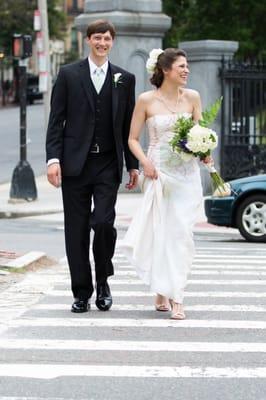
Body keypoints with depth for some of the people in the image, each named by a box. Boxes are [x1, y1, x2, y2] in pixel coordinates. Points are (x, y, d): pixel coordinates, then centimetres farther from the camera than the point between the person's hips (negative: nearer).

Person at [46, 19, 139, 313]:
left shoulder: (125, 79, 9)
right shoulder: (69, 75, 4)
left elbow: (128, 126, 12)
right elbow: (56, 121, 2)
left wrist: (133, 165, 10)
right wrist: (53, 159, -8)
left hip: (108, 165, 0)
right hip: (75, 164, 0)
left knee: (103, 222, -13)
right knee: (76, 231, 2)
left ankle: (102, 281, 10)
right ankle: (81, 293, 10)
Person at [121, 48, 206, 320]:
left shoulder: (192, 97, 6)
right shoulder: (146, 100, -1)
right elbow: (133, 139, 3)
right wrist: (144, 162, -12)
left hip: (186, 172, 2)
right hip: (158, 172, -2)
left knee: (181, 233, -4)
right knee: (161, 233, -2)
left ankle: (171, 294, -1)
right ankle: (163, 292, 8)